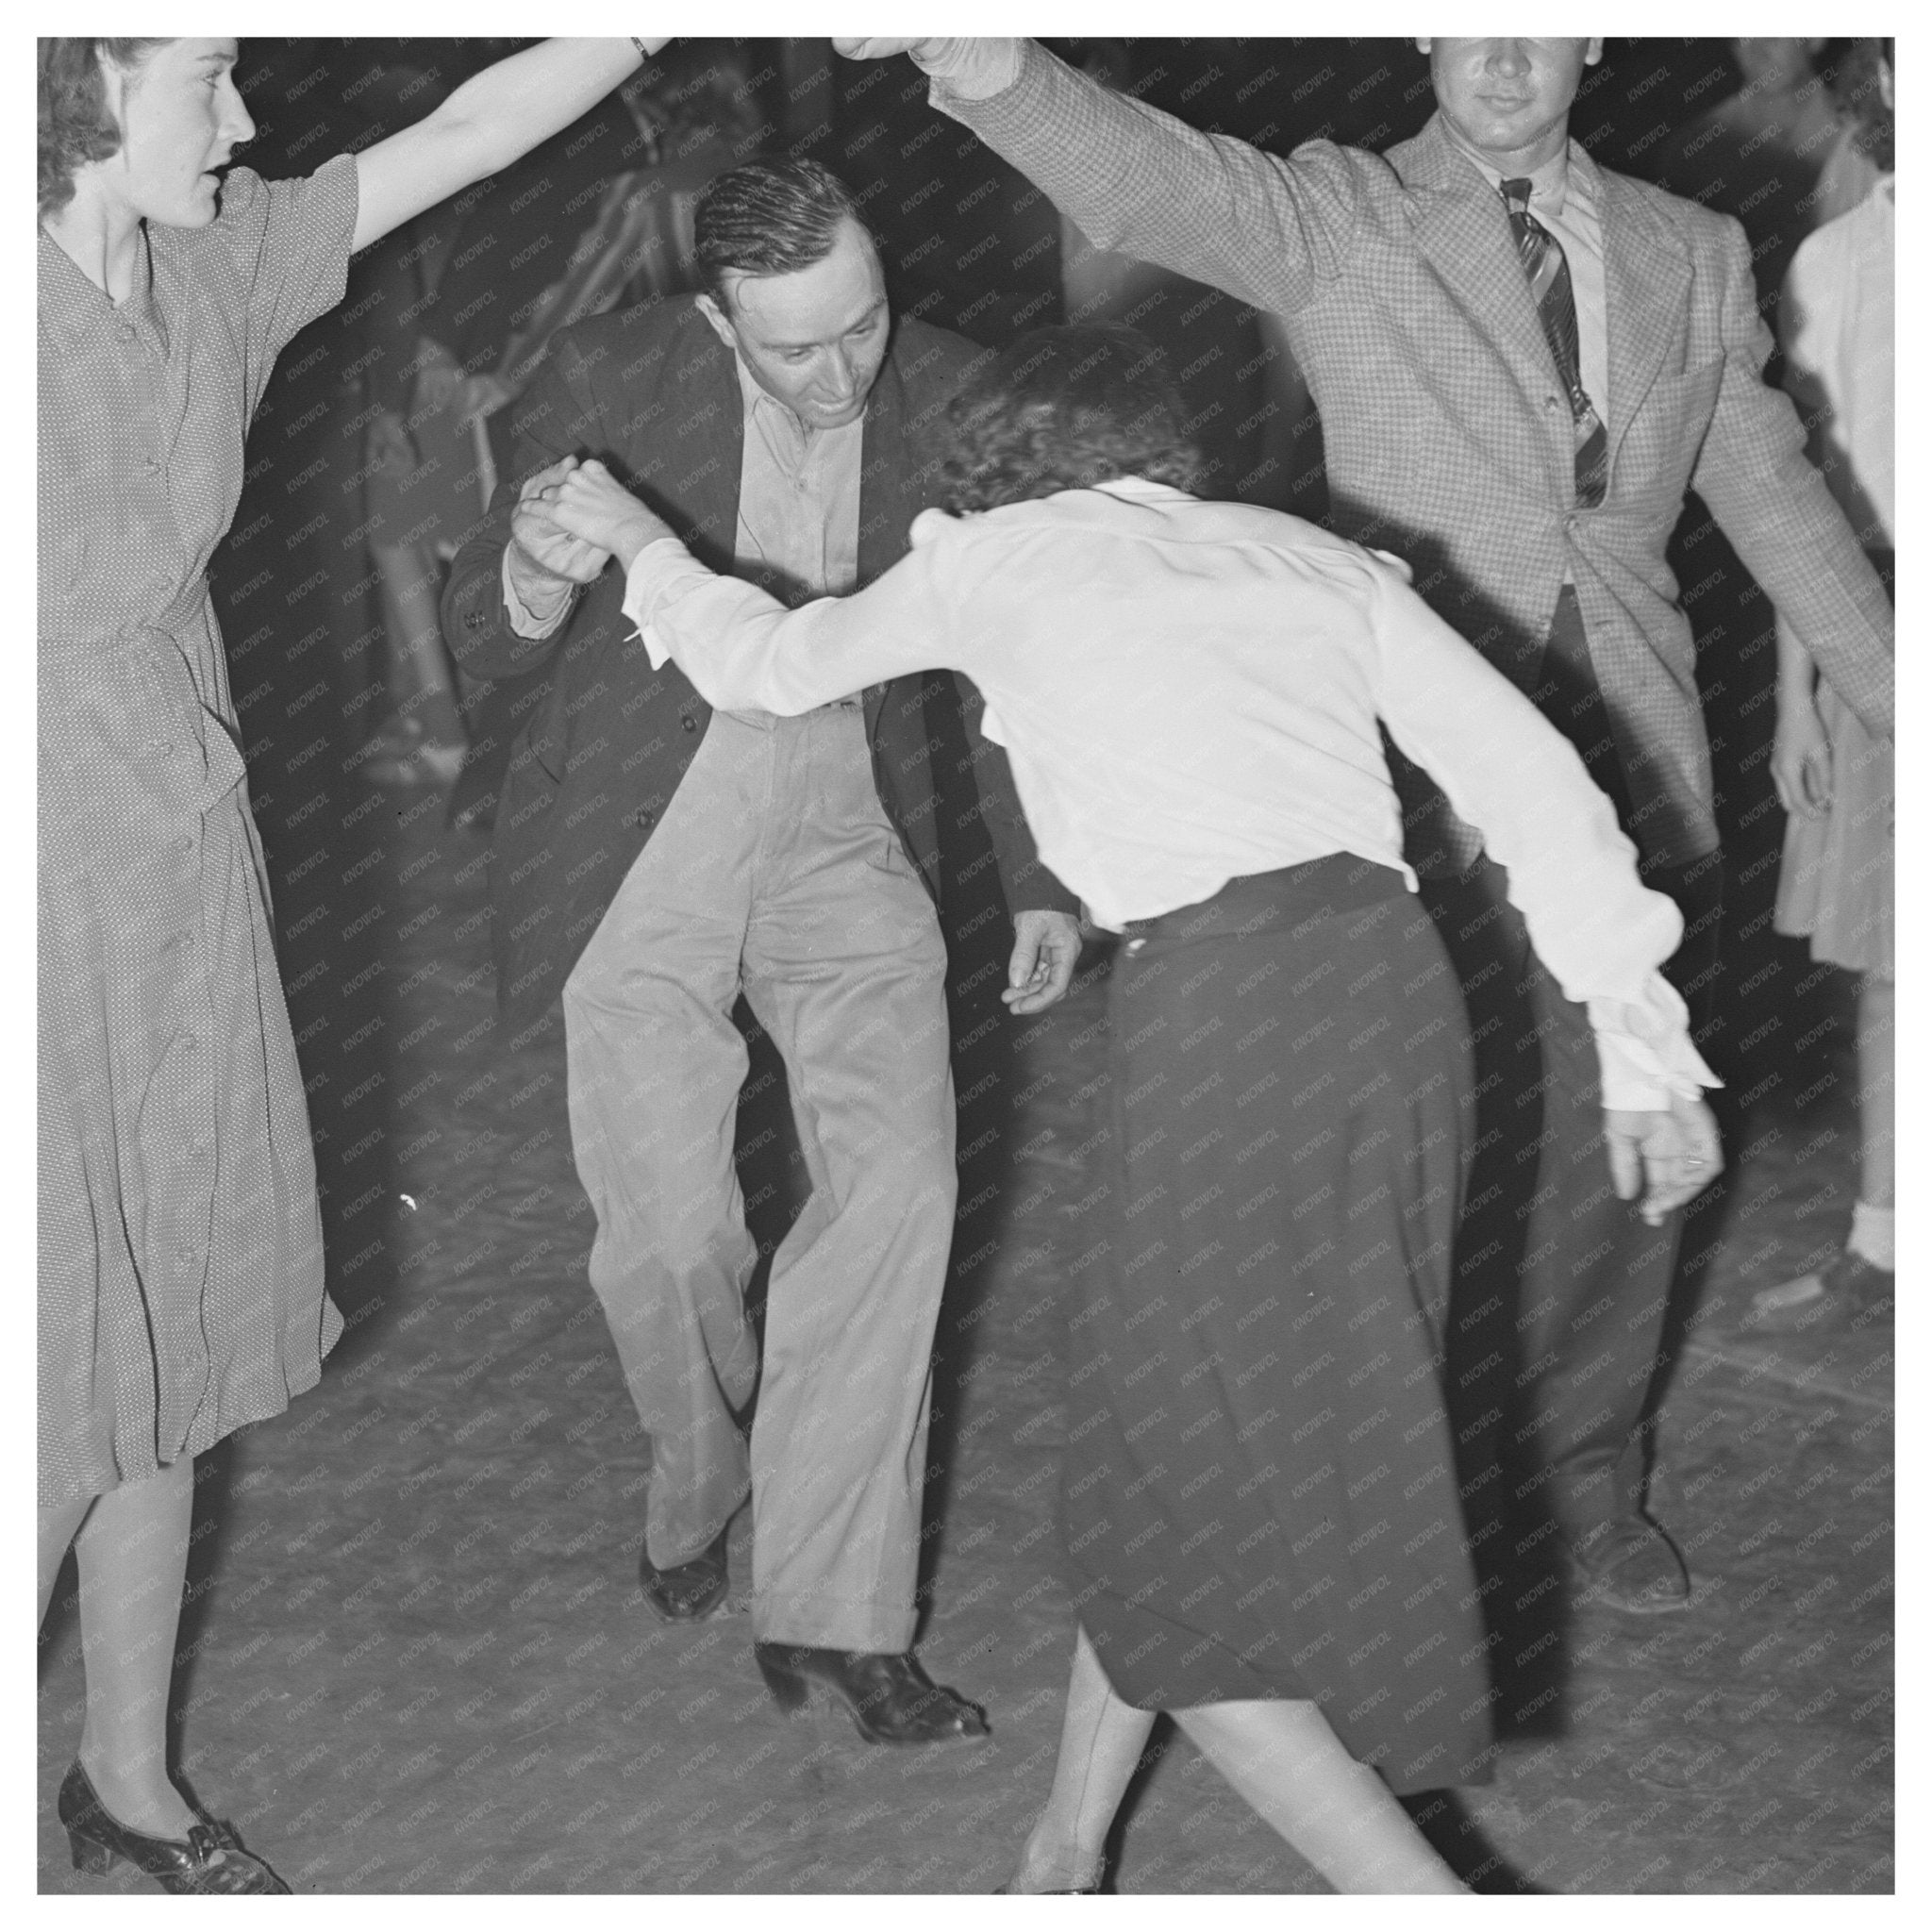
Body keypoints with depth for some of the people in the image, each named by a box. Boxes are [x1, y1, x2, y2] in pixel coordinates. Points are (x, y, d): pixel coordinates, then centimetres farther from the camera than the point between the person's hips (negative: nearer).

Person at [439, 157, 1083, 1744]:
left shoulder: (948, 398, -6)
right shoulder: (609, 381, -14)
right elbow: (481, 642, -8)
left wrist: (1042, 882, 10)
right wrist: (539, 573, -33)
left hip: (847, 841, 2)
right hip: (640, 853, -2)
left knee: (899, 1182, -14)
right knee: (666, 1231, -7)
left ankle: (830, 1599, -5)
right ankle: (701, 1481, 26)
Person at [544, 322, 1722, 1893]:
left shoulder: (996, 557, 15)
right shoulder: (1314, 560, 22)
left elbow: (769, 662, 30)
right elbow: (1533, 777, 11)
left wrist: (638, 541, 48)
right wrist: (1644, 1045, 11)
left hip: (1220, 1002, -6)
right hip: (1399, 975, 6)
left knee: (1183, 1538, 7)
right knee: (1166, 1428, 22)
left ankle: (1417, 1897, -1)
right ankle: (1073, 1841, 36)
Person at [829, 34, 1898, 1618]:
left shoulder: (1693, 257, 12)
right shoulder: (1341, 224, -1)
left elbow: (1779, 504, 17)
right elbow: (1150, 183, -19)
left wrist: (1901, 714, 16)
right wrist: (989, 67, -39)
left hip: (1638, 773, 4)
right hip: (1428, 766, -4)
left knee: (1621, 1142, 10)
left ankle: (1582, 1482, 28)